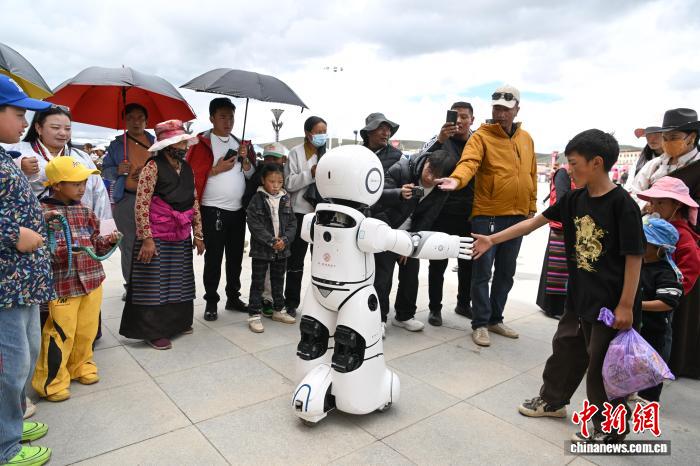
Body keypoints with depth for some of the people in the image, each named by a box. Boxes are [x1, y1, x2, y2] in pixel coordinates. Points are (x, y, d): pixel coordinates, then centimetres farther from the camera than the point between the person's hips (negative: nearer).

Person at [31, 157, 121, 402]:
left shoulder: (85, 211, 7)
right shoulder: (42, 212, -11)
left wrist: (108, 241, -5)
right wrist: (59, 251, -26)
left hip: (92, 281, 6)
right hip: (61, 285, -5)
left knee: (87, 331, 16)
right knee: (60, 335, 2)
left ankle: (80, 366, 38)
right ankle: (51, 382, 20)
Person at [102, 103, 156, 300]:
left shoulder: (155, 142, 12)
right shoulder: (117, 144, 13)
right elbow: (105, 170, 15)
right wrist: (117, 170, -6)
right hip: (126, 199, 1)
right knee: (129, 243, 4)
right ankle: (131, 285, 14)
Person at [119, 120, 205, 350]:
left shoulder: (187, 169, 9)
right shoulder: (153, 166, -10)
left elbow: (194, 202, 13)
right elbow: (141, 204, -14)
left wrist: (198, 234, 11)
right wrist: (146, 238, -18)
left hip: (181, 237, 6)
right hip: (157, 236, -6)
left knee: (178, 282, 14)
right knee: (154, 283, 2)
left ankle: (177, 322, 30)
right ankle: (153, 331, 14)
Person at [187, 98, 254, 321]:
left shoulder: (239, 143, 15)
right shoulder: (202, 142, -4)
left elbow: (251, 174, 12)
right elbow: (192, 175, -11)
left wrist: (245, 158, -5)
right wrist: (216, 169, -18)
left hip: (238, 210, 6)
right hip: (213, 210, -6)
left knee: (235, 257, 12)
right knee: (213, 258, 1)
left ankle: (233, 298, 25)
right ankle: (211, 302, 12)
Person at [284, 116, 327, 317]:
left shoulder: (328, 153, 11)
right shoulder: (296, 153, -1)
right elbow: (289, 183, -8)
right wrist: (311, 173, -17)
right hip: (301, 212, -3)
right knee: (296, 260, 7)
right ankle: (291, 302, 18)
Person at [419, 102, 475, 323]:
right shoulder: (439, 141, -3)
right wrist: (440, 140, -31)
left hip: (470, 214, 4)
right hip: (443, 213, -3)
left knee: (468, 262, 14)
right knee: (438, 264, 5)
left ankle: (464, 304, 32)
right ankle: (435, 308, 17)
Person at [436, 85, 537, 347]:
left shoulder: (526, 139, 11)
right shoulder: (481, 136, -7)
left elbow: (531, 175, 16)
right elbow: (469, 162, -26)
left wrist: (532, 207, 15)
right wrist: (457, 179, -46)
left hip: (517, 216, 6)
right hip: (487, 215, -6)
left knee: (506, 272, 14)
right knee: (483, 272, 0)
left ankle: (495, 319, 28)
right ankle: (480, 324, 12)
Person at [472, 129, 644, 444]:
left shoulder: (622, 204, -18)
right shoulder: (574, 199, 1)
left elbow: (634, 257, -16)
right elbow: (534, 222, 4)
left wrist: (626, 305, -15)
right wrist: (492, 240, 1)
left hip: (611, 302, -6)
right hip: (579, 296, 7)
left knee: (602, 363, 6)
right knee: (566, 348, 20)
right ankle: (553, 400, 40)